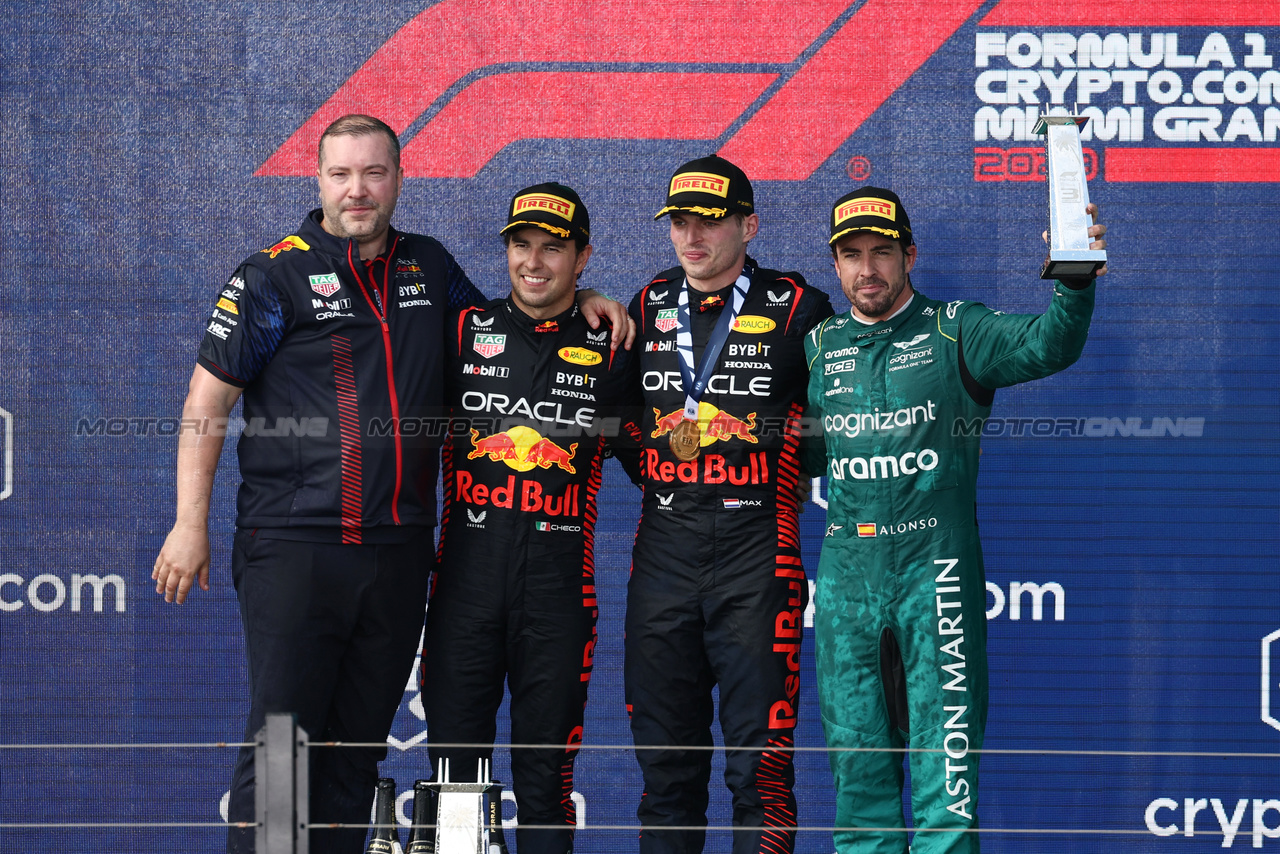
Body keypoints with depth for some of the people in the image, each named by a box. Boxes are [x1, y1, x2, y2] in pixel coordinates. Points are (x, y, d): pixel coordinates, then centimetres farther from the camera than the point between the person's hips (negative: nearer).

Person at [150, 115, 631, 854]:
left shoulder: (429, 268, 13)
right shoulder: (274, 276, -1)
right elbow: (207, 401, -1)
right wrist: (191, 523, -6)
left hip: (398, 547, 5)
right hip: (294, 545, -5)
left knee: (359, 745, 8)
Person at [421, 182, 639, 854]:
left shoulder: (610, 351, 7)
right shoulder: (467, 333, 8)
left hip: (559, 580, -1)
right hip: (467, 570, 1)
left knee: (546, 770, 3)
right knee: (453, 762, 1)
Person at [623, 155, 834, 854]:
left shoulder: (796, 310, 1)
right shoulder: (646, 309, 12)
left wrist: (786, 465, 2)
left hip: (758, 556, -4)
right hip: (662, 552, 4)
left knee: (760, 755, -6)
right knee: (664, 756, 7)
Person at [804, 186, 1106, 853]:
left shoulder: (953, 333, 3)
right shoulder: (820, 346, 14)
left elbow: (1049, 346, -13)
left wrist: (1075, 283, -31)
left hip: (934, 561, -4)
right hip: (846, 571, 4)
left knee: (943, 746, -7)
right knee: (856, 749, 8)